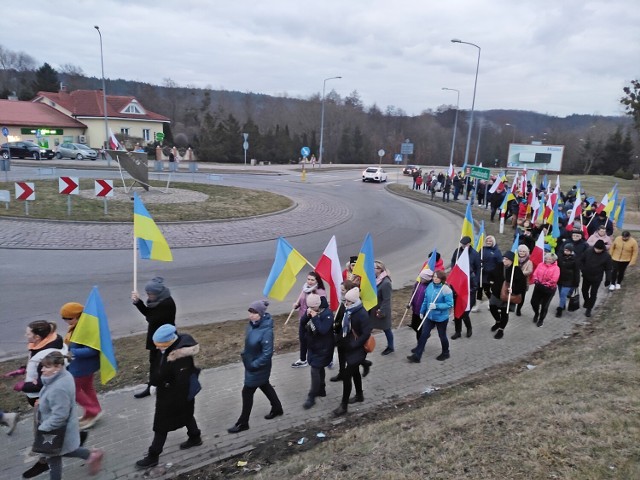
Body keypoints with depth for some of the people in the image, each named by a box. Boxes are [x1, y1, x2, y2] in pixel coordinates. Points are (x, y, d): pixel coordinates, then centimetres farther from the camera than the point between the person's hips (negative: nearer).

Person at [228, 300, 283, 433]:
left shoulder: (266, 331, -31)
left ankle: (243, 423, 23)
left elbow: (267, 354, -27)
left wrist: (253, 365, -21)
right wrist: (244, 354, 6)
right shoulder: (252, 324, -7)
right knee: (265, 386, 24)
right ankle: (277, 408, 45)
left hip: (258, 367, -8)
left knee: (247, 392, 5)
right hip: (251, 363, 8)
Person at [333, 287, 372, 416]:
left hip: (358, 350, -8)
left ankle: (344, 405, 6)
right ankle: (359, 395, 44)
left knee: (346, 375, -6)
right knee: (355, 371, 24)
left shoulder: (362, 314, -24)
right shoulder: (348, 310, -2)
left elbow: (366, 333, -24)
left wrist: (354, 345, -24)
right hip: (349, 347, 8)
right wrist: (341, 339, 1)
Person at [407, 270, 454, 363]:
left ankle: (445, 353, 40)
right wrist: (422, 311, 14)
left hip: (441, 317, -5)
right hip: (429, 316, 5)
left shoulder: (446, 289, -21)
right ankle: (417, 356, 11)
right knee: (424, 335, 6)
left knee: (442, 336, 14)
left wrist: (436, 306, -30)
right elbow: (426, 300, 8)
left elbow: (450, 304, -22)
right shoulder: (430, 286, -2)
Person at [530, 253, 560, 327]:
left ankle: (541, 319, 26)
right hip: (538, 287, 4)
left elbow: (554, 280, -19)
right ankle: (536, 313, 37)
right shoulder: (540, 265, 3)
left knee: (544, 305, 5)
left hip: (549, 289, -4)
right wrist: (536, 280, -16)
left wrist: (545, 284, -22)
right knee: (534, 302, 6)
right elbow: (535, 274, 2)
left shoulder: (556, 268, -10)